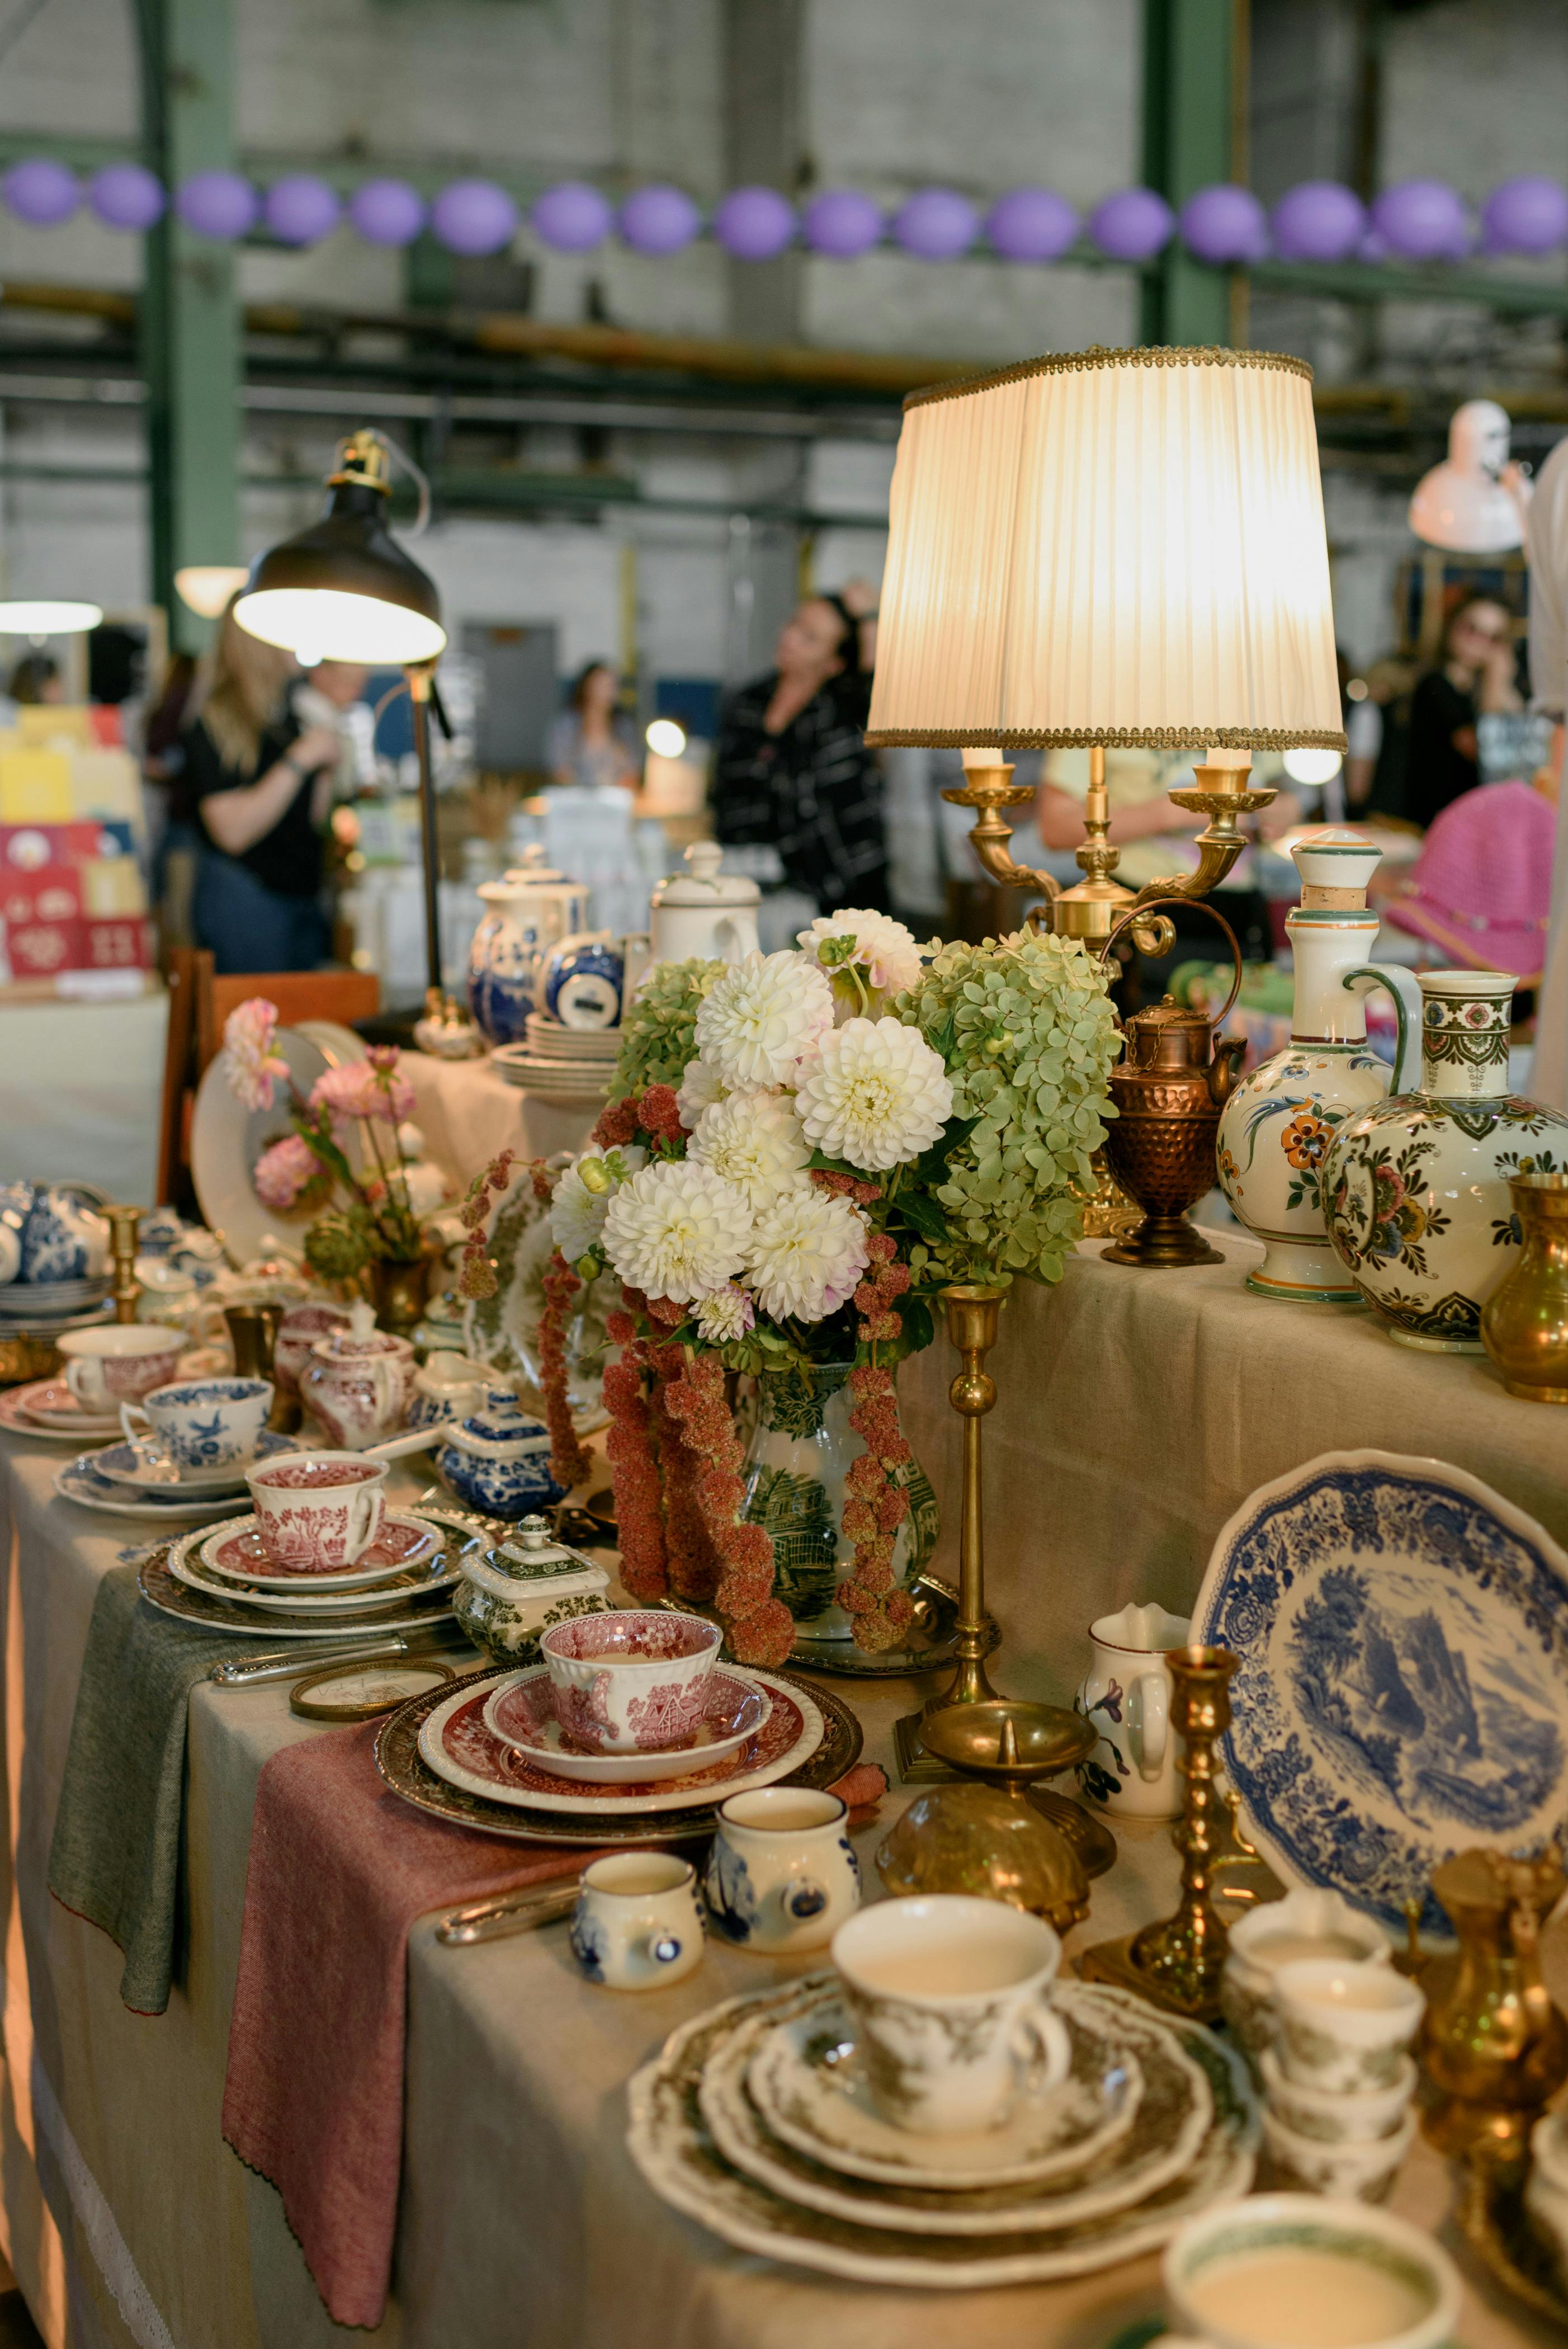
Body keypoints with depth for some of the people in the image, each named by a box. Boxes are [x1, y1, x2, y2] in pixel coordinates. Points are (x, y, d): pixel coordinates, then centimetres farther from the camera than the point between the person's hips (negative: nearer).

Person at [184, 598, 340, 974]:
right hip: (244, 899, -8)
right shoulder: (215, 724, -9)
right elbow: (232, 832, -19)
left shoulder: (288, 717, 15)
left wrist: (328, 767, 2)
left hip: (305, 899, 8)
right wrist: (299, 762, -17)